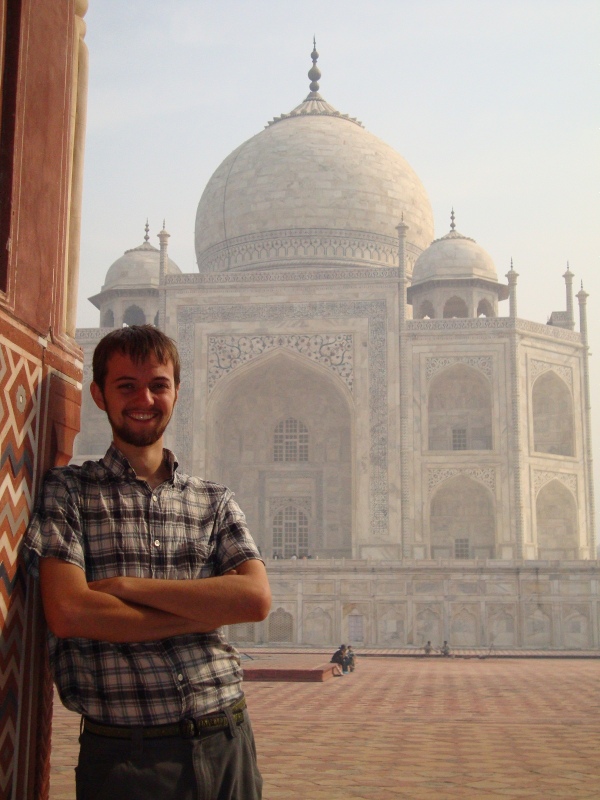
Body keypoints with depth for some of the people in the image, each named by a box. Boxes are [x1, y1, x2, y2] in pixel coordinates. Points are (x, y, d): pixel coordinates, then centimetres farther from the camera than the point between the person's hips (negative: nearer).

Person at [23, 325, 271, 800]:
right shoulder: (68, 491, 0)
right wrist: (208, 610, -9)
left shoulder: (215, 502, 9)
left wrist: (125, 586, -12)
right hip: (125, 756, -3)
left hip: (228, 743, 4)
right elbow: (68, 613, -13)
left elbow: (257, 599, -6)